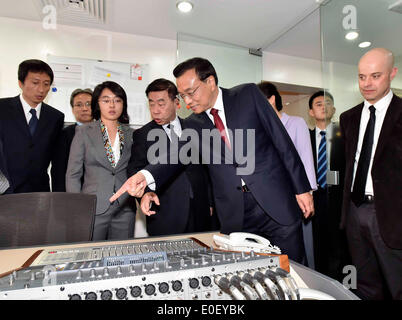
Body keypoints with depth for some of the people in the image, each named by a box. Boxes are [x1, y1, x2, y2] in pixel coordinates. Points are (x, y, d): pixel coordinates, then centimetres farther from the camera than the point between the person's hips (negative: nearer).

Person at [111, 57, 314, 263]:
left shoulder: (248, 94, 1)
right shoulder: (192, 125, 7)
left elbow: (281, 140, -1)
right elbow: (175, 157, -7)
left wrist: (302, 188, -2)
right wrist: (146, 176, -27)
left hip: (277, 204, -1)